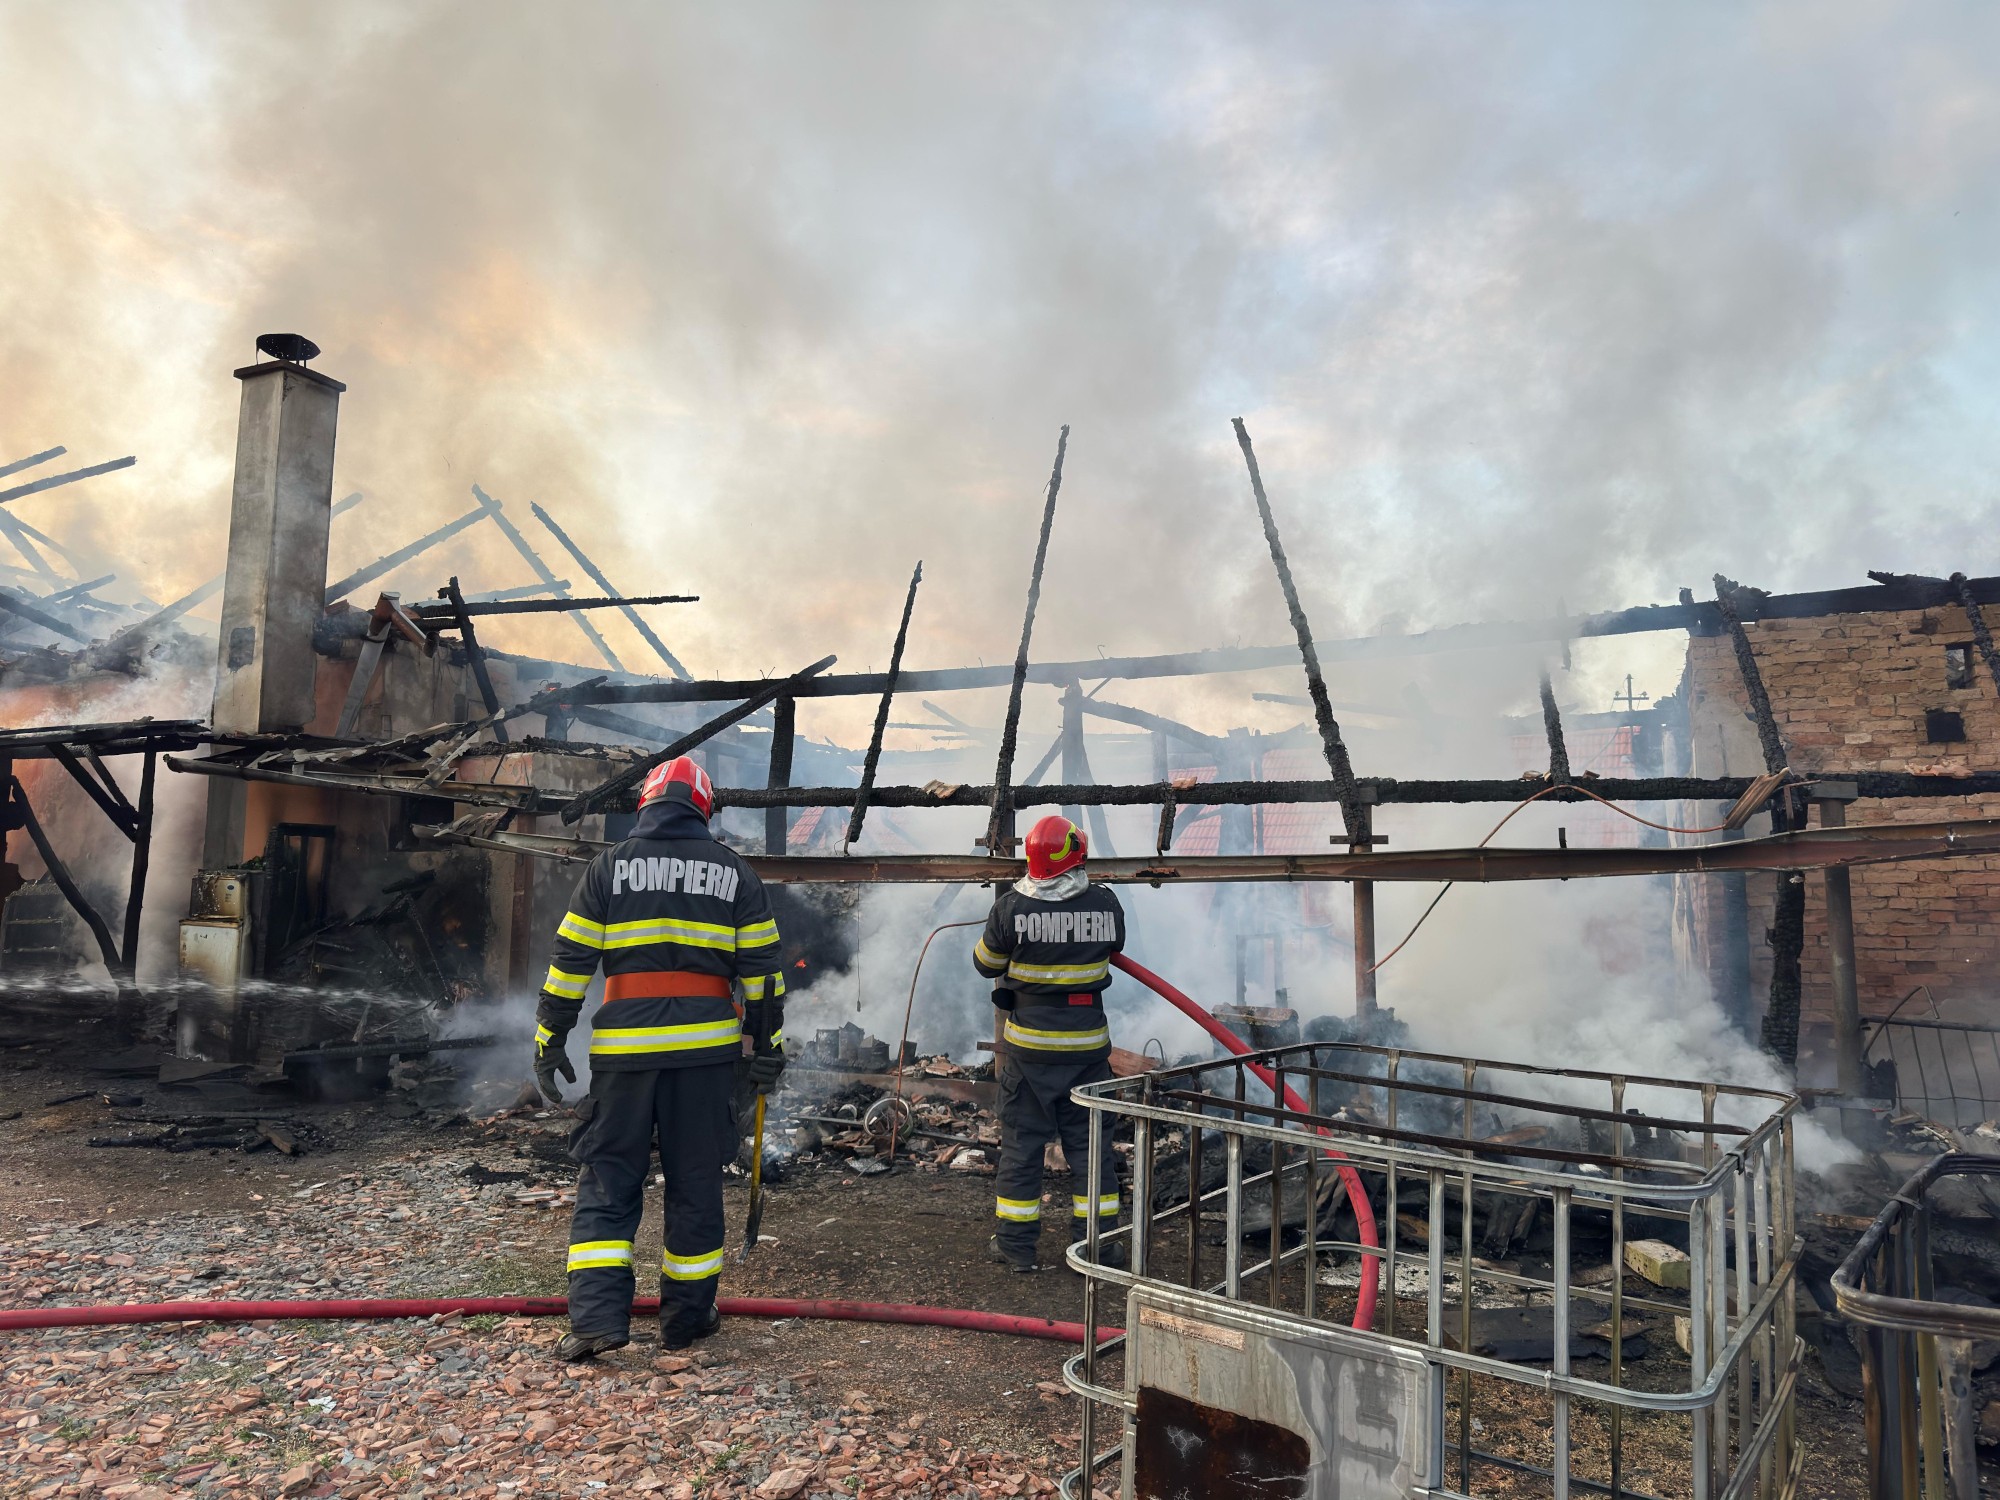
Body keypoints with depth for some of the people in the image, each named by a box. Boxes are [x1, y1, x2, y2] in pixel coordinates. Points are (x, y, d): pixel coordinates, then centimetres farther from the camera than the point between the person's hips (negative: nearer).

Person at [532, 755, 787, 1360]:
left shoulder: (609, 866, 3)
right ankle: (687, 1315, 20)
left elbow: (570, 960, 1)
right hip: (706, 1049, 1)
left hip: (625, 1049, -1)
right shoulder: (734, 871, 6)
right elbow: (760, 969, 4)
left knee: (608, 1181, 9)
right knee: (696, 1184, 11)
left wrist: (550, 1042, 8)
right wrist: (767, 1047, 11)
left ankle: (598, 1316, 1)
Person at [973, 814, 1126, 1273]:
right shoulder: (1106, 905, -7)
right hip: (1087, 1045, 2)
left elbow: (986, 963, 1)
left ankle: (1017, 1245, 17)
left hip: (1029, 1046, -2)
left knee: (1022, 1141, 10)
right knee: (1088, 1141, 13)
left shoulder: (1012, 907, -14)